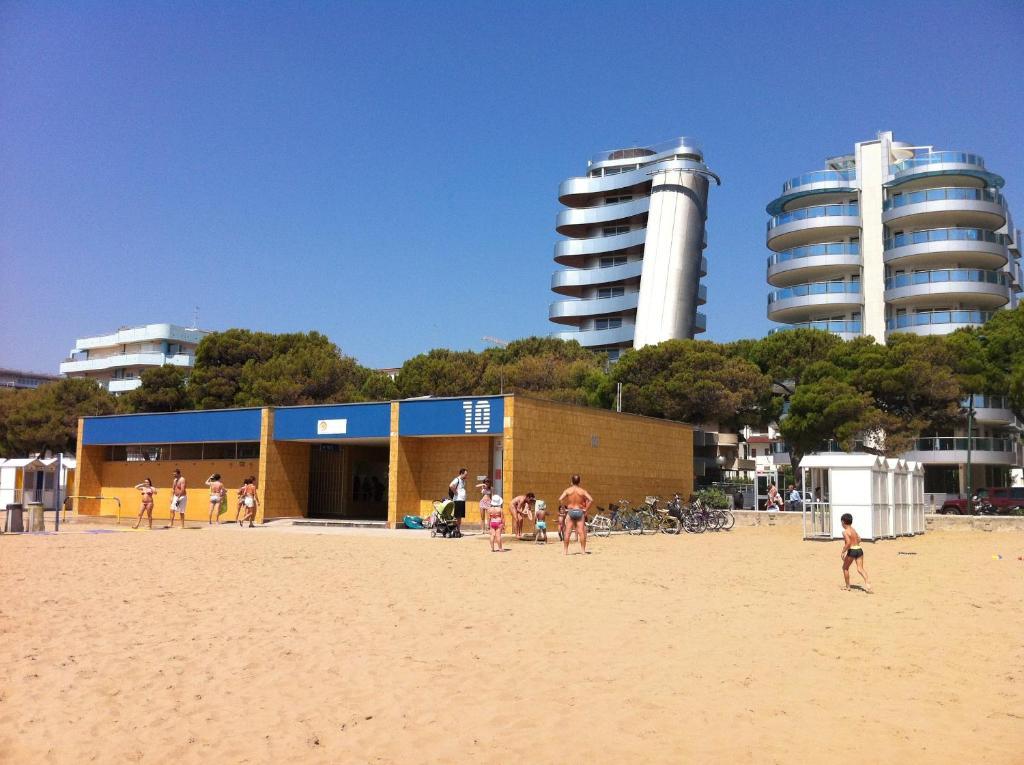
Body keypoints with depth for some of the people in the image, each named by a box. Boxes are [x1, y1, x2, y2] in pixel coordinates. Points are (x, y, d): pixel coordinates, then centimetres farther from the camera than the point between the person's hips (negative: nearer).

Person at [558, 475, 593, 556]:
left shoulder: (568, 490, -2)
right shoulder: (582, 491, -2)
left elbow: (560, 499, -12)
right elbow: (591, 500, -11)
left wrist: (565, 508, -1)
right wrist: (586, 509, -2)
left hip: (570, 511, 0)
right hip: (580, 511, 0)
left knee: (567, 532, 4)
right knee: (581, 532, 3)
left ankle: (565, 551, 5)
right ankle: (583, 551, 4)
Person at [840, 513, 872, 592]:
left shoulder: (845, 532, -11)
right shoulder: (853, 529, 14)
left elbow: (848, 542, -21)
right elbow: (859, 539, 26)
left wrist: (843, 552, -14)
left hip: (852, 551, -6)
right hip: (859, 549, 6)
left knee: (845, 568, 13)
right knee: (860, 568, 0)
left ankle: (847, 586, 19)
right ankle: (867, 582, -24)